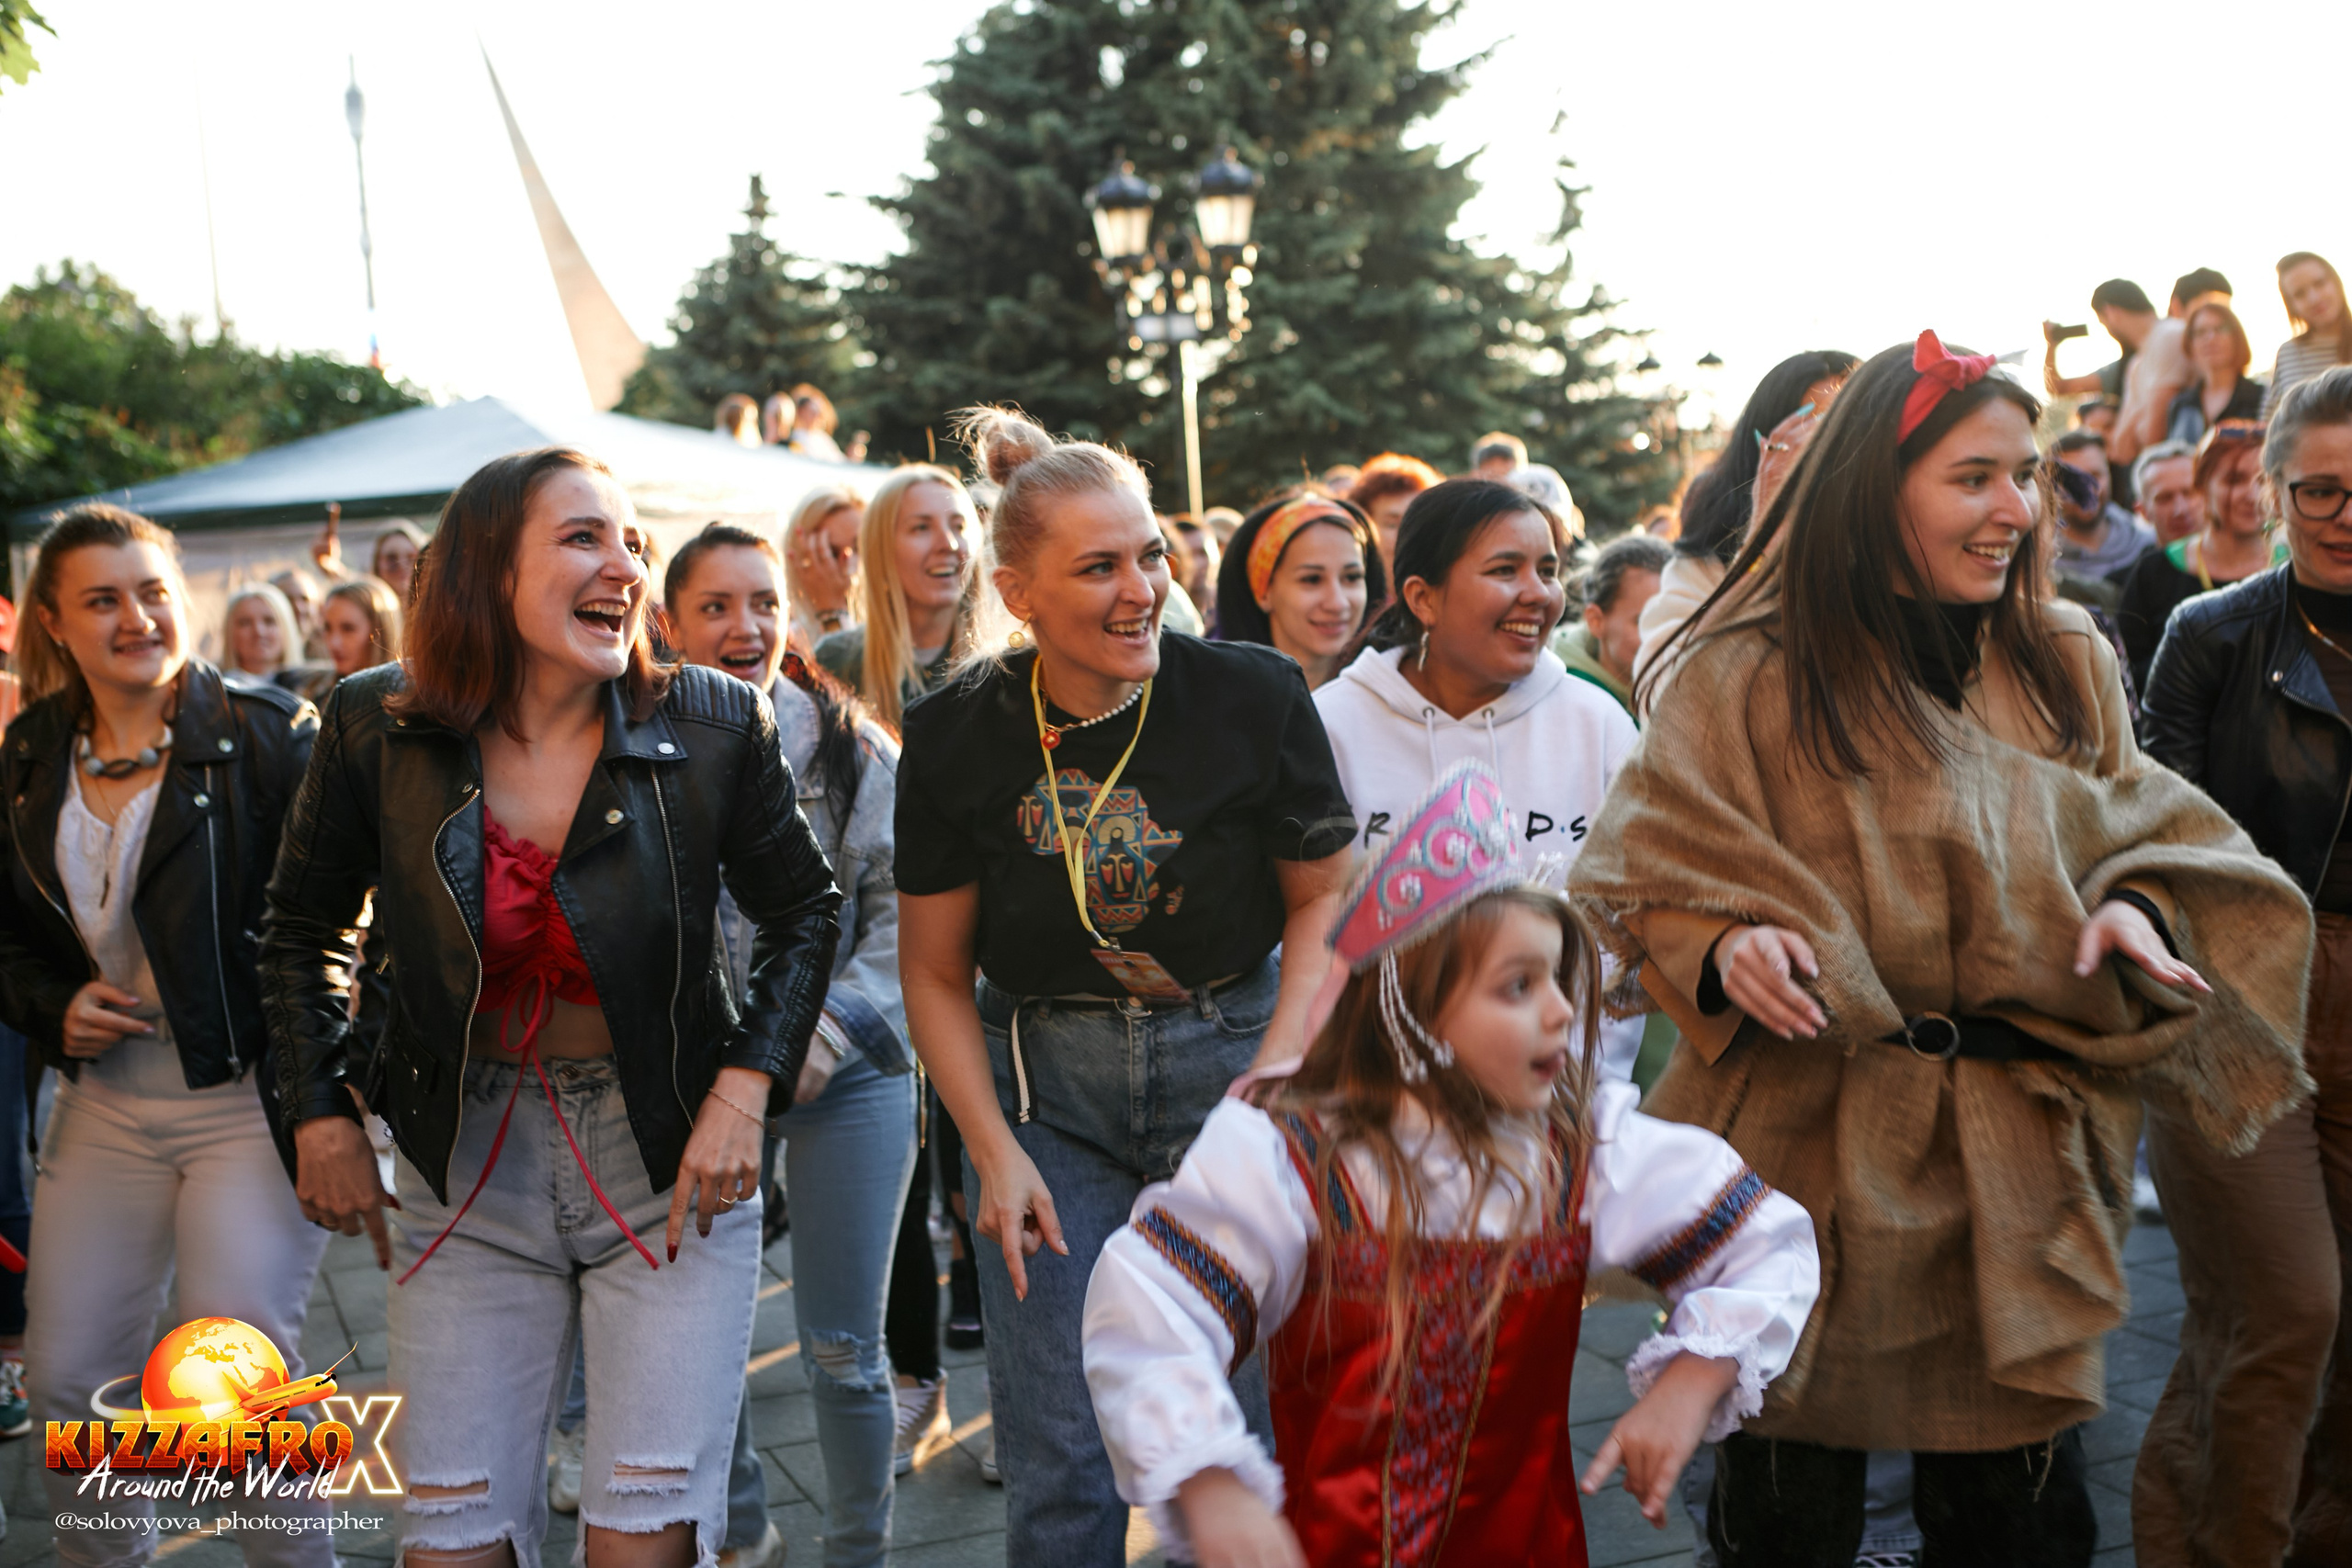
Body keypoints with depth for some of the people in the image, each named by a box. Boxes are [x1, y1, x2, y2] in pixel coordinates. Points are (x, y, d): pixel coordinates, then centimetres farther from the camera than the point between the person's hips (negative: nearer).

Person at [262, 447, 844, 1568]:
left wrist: (746, 1087, -7)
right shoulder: (376, 729, -5)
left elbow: (800, 913, 5)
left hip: (672, 1169, -1)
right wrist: (320, 1115, 5)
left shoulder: (715, 727, -9)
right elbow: (302, 931, 10)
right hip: (466, 1175, 1)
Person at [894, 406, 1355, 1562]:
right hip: (1044, 1085, 0)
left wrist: (1273, 1076, -8)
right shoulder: (955, 740, -8)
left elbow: (1324, 898, 3)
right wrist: (994, 1152, -5)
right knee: (1061, 1467, 2)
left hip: (1233, 1058, 0)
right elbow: (935, 970, 3)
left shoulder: (1253, 697, -10)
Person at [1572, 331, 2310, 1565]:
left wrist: (2136, 911, -7)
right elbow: (1643, 867, -4)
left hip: (2019, 1151, 4)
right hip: (1813, 1143, -3)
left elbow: (2134, 830, 15)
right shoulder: (1751, 674, -6)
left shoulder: (2067, 662, 8)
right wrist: (1723, 946, -24)